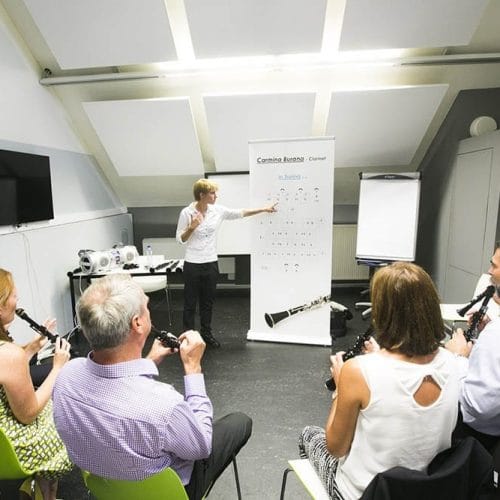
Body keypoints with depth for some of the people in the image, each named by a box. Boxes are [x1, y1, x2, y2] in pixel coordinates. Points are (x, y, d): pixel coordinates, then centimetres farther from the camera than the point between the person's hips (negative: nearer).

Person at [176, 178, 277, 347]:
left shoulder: (218, 210, -1)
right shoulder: (186, 212, -10)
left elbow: (240, 213, 6)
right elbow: (180, 239, -6)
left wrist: (263, 209, 8)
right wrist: (191, 228, -23)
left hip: (211, 264, 4)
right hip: (192, 265, -4)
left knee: (208, 302, 15)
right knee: (190, 303, 7)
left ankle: (206, 333, 31)